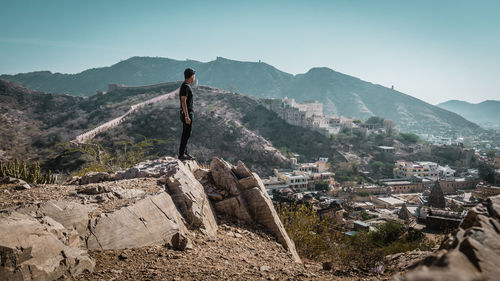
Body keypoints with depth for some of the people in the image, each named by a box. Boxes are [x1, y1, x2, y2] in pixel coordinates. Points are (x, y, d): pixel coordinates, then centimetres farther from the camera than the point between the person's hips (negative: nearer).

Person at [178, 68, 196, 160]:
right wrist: (187, 116, -25)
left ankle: (184, 153, 19)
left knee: (186, 134, 13)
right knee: (186, 134, -7)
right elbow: (183, 102, -23)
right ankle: (181, 154, -2)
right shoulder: (185, 87, -17)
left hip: (187, 113, 10)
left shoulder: (185, 86, 15)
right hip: (187, 114, -10)